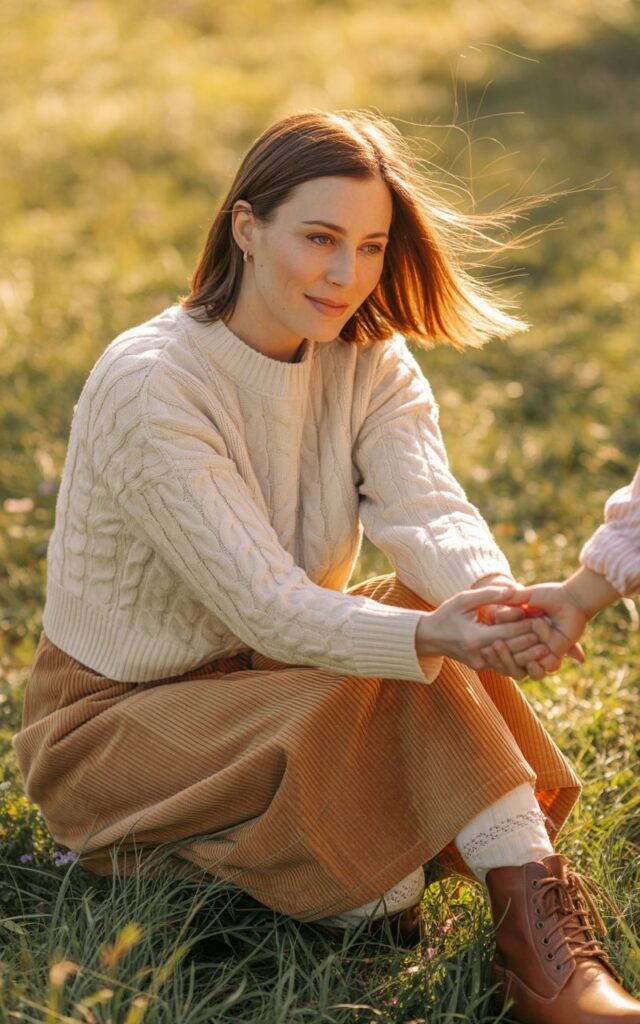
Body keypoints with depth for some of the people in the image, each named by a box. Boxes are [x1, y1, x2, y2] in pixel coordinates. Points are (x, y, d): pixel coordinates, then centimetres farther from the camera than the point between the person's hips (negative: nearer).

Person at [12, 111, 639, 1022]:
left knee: (434, 610, -25)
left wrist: (493, 600, -46)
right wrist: (432, 637, -47)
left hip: (268, 673, 6)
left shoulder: (371, 362, -4)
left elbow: (429, 509, -23)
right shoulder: (150, 384, -23)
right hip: (113, 715, -5)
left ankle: (545, 942, -25)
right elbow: (263, 604, -30)